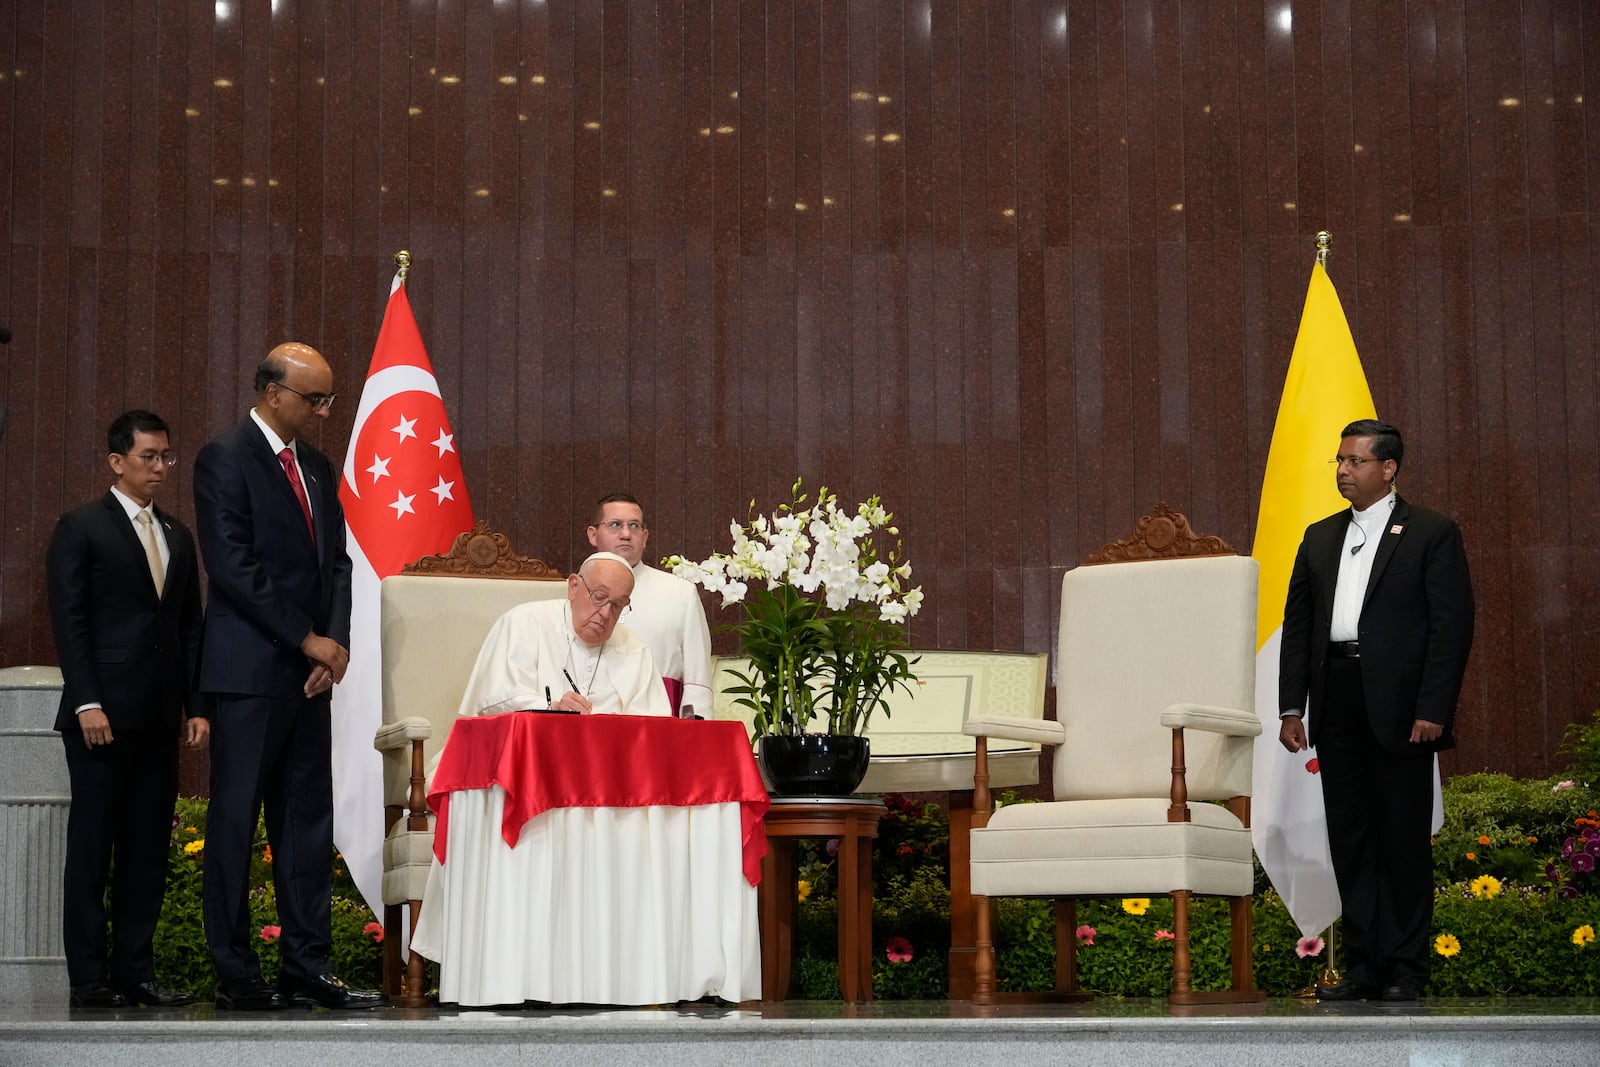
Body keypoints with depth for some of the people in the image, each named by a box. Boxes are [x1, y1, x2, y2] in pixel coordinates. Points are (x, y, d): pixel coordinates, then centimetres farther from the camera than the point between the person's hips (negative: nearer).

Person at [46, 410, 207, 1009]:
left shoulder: (177, 538, 18)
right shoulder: (81, 528, -1)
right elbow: (69, 621, -7)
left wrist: (195, 706, 8)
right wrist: (86, 702, -15)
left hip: (159, 718, 6)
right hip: (103, 713, -6)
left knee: (148, 848, 6)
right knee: (92, 847, -2)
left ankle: (135, 974, 10)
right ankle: (88, 979, 1)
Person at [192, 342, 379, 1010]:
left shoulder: (318, 468, 16)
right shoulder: (225, 460, -7)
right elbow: (233, 567, -15)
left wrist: (336, 641, -1)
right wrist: (308, 640, -13)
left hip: (308, 674, 7)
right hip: (249, 671, -7)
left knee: (308, 822, 6)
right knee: (235, 822, -2)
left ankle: (308, 968, 10)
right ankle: (235, 975, 3)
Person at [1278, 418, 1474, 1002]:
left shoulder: (1432, 534, 0)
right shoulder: (1320, 538, 16)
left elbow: (1453, 625, -6)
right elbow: (1297, 624, 15)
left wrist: (1433, 710, -14)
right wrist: (1292, 708, 7)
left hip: (1399, 711, -5)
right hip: (1337, 708, 5)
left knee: (1403, 840, -1)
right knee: (1350, 840, 6)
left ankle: (1406, 970, 5)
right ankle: (1364, 966, 12)